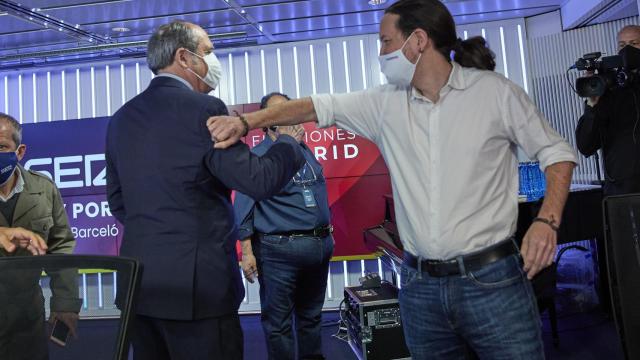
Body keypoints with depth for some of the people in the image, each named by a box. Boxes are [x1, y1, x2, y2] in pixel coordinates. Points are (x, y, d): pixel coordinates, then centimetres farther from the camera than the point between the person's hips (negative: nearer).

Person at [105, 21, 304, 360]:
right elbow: (257, 181, -13)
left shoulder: (121, 117, 10)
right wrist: (289, 142, 4)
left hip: (140, 279, 7)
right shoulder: (203, 108, -12)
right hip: (197, 280, -7)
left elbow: (117, 199, 15)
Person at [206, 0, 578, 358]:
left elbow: (556, 150, 4)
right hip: (419, 284, 4)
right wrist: (247, 121, -6)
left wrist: (547, 220, -11)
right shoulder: (387, 103, 7)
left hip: (491, 280, -3)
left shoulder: (495, 91, -2)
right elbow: (322, 106, 4)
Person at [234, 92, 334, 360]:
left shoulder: (305, 151, 12)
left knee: (311, 316, 19)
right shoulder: (257, 156, -7)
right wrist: (247, 253, -14)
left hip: (320, 245, 6)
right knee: (278, 321, 5)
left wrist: (327, 232, 19)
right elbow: (243, 209, -10)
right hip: (279, 250, -6)